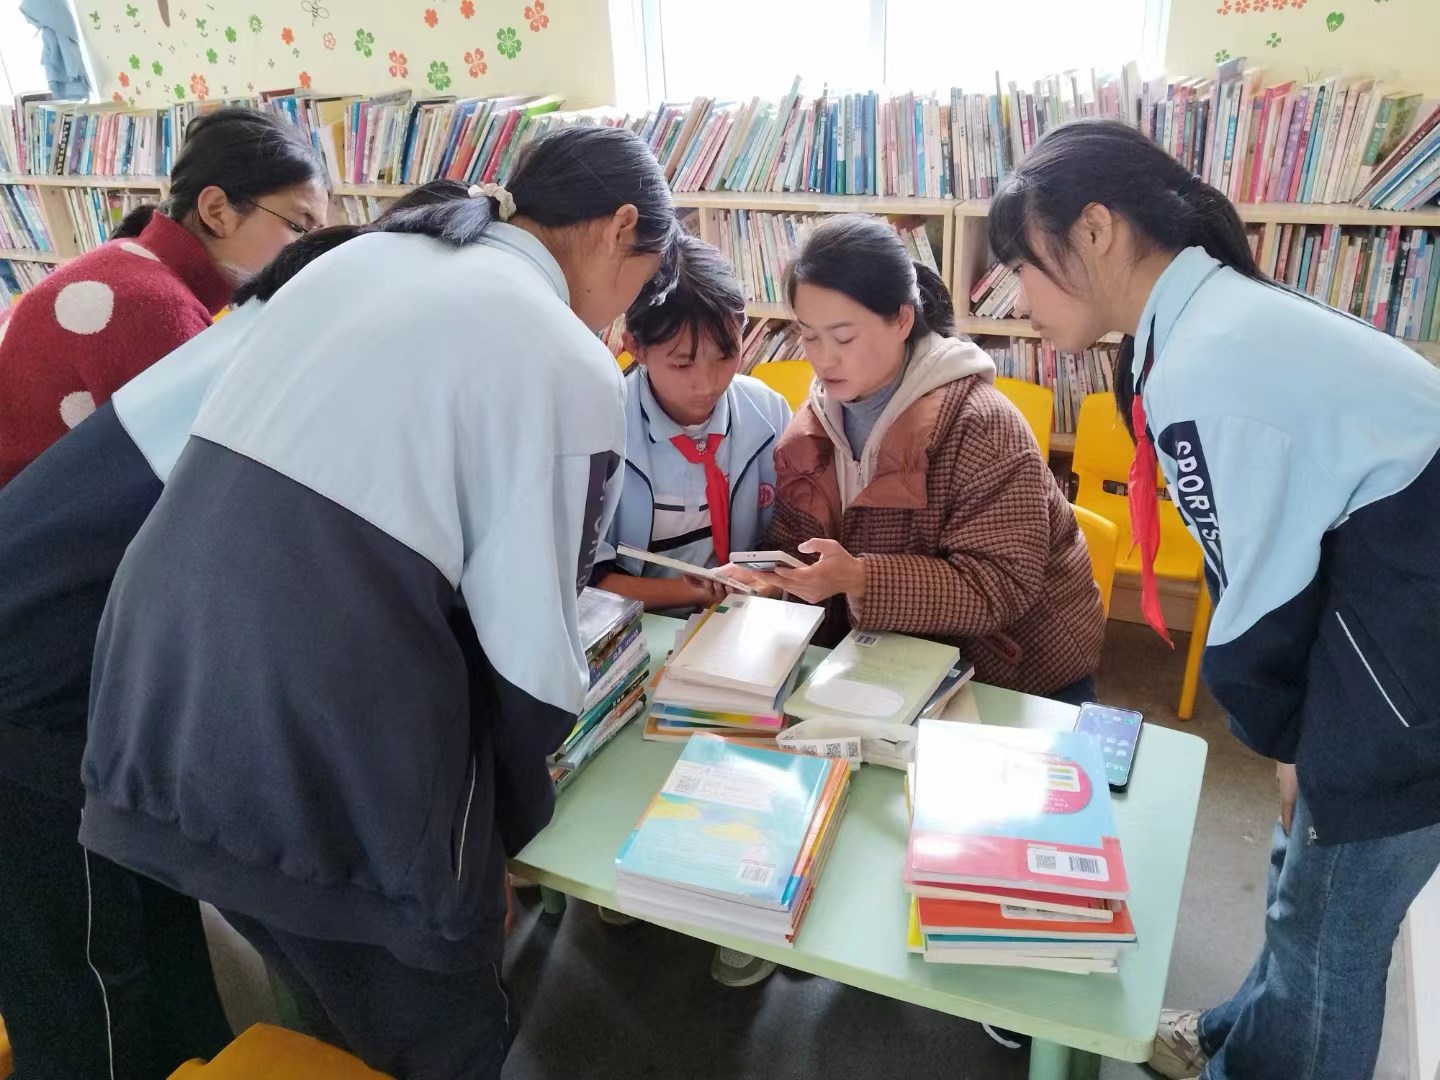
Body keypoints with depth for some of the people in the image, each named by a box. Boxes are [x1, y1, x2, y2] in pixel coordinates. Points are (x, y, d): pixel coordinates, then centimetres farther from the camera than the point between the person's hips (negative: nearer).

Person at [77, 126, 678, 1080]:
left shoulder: (362, 254, 12)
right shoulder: (568, 366, -9)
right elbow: (529, 655, -12)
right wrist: (516, 824, 6)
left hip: (157, 687, 8)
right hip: (327, 743, -7)